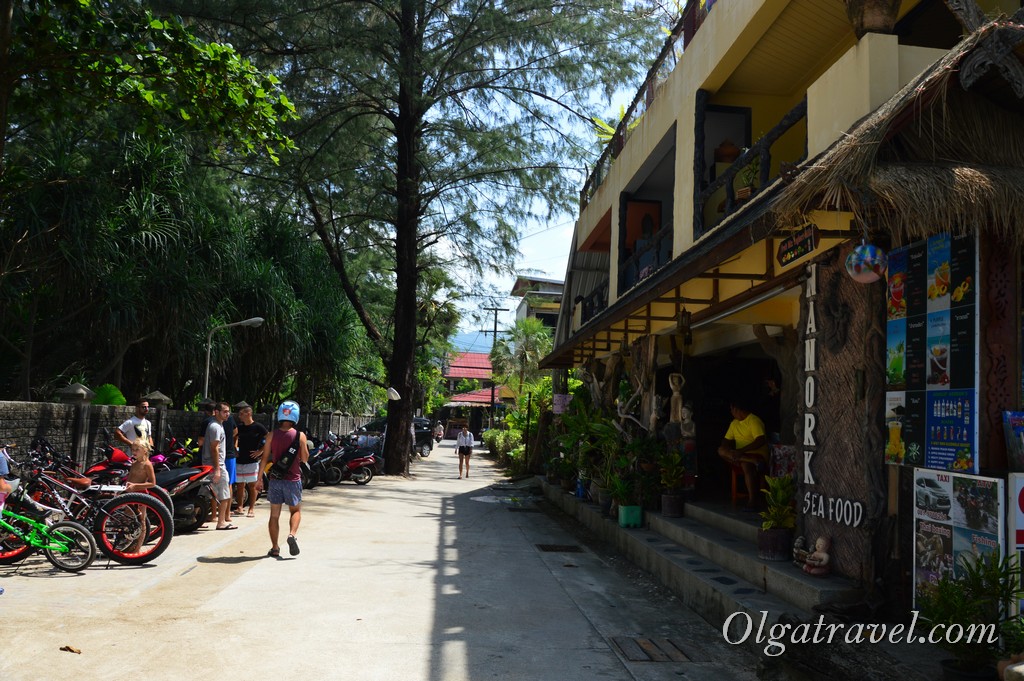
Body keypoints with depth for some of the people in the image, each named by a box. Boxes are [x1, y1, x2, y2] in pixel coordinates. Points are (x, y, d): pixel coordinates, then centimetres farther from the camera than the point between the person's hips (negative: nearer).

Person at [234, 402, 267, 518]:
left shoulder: (258, 427, -6)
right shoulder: (239, 427, 10)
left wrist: (259, 451, -10)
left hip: (252, 461, -5)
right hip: (240, 460, 5)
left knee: (252, 485, -1)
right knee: (240, 485, 7)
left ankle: (252, 509, 4)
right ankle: (240, 507, 15)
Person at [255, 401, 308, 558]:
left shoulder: (272, 435, -2)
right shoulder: (300, 436, -7)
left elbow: (265, 458, 0)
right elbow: (305, 459, 0)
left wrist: (259, 478, 7)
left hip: (275, 480, 1)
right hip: (293, 480, -1)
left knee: (274, 515, 9)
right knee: (296, 510, 17)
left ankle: (275, 548, 10)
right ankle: (292, 534, -9)